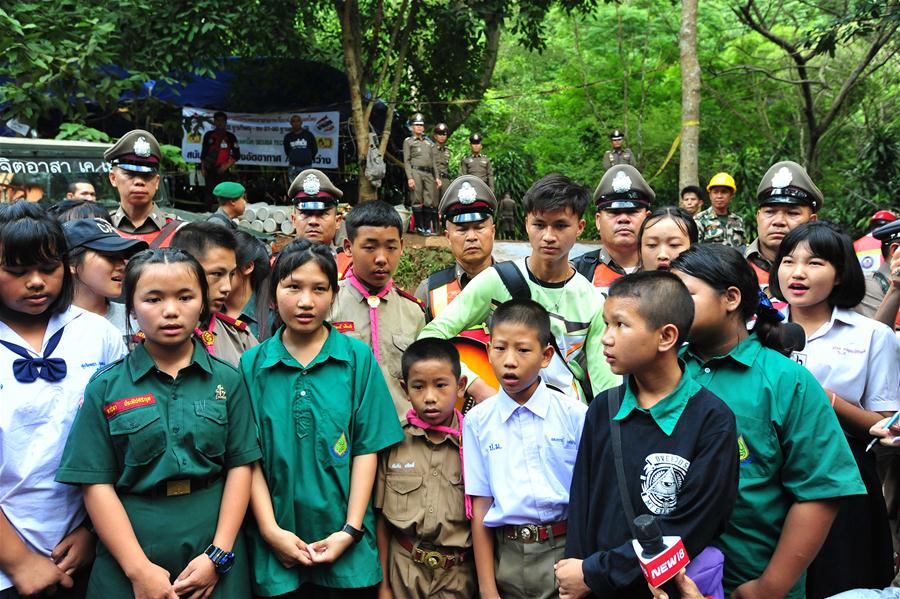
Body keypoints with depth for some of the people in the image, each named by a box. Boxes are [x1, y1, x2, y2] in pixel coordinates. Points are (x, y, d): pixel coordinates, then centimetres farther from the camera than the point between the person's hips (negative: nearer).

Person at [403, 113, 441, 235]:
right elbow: (406, 161, 0)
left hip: (429, 174, 5)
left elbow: (434, 162, 22)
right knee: (417, 201, -6)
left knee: (430, 202, -1)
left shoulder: (429, 143, 24)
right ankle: (420, 227, -2)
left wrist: (437, 177, 11)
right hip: (415, 172, -5)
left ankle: (427, 228, 4)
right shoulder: (408, 141, 9)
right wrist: (409, 178, -12)